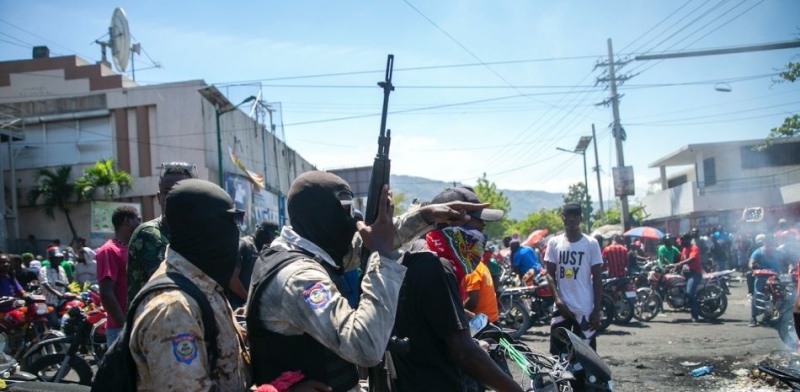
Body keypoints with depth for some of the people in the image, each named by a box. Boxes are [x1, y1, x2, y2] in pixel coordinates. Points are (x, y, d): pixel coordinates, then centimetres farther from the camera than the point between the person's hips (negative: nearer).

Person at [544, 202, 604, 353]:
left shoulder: (591, 243, -1)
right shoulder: (554, 242, 4)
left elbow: (597, 278, 0)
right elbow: (550, 274, 5)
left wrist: (597, 310, -5)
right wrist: (557, 299, -11)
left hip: (585, 309, -2)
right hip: (562, 307, 2)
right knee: (557, 353, 3)